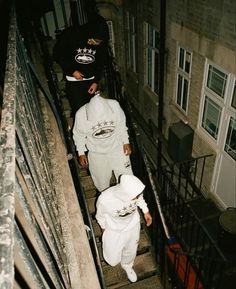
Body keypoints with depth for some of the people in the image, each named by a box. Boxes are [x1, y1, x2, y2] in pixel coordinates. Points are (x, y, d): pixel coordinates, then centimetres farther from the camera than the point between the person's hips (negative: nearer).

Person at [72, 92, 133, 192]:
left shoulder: (114, 105, -27)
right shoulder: (81, 115, -29)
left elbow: (121, 124, -6)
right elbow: (79, 135, -8)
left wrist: (126, 142, -1)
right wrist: (81, 153, -1)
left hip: (117, 148, 1)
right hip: (97, 153, 0)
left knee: (126, 175, 14)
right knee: (101, 179, 21)